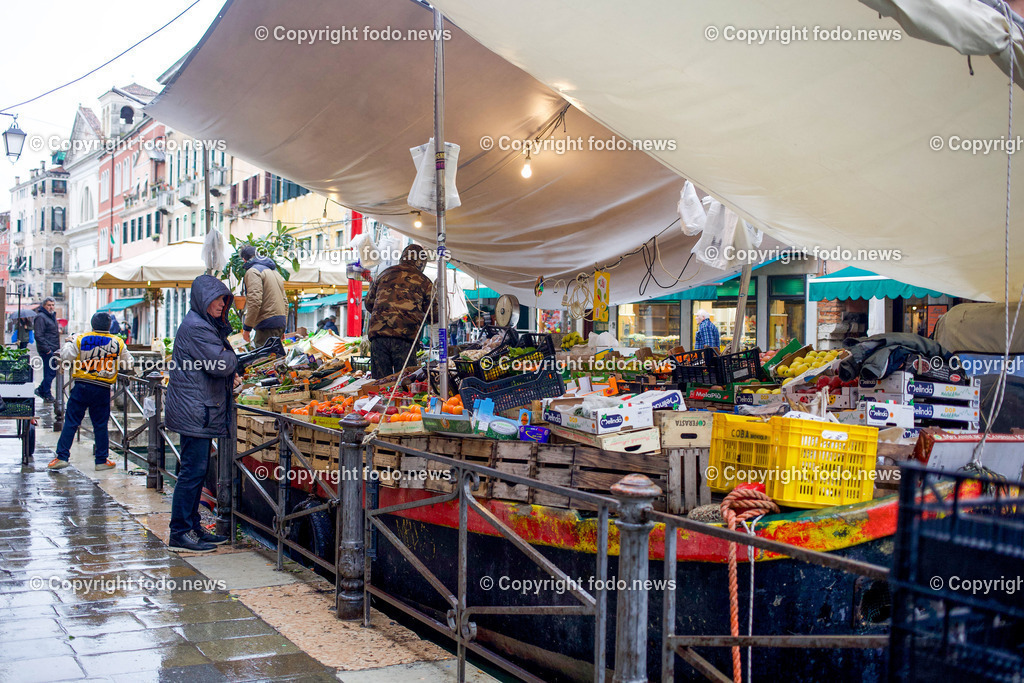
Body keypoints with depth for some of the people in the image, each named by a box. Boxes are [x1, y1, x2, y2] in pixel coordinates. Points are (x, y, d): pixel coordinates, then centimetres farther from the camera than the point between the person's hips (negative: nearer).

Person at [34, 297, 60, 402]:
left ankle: (41, 390, 26)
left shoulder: (52, 316, 18)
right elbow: (38, 336, -19)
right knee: (49, 372, -5)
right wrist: (47, 349, -20)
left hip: (53, 349, 9)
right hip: (47, 350, -9)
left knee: (54, 371, 14)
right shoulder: (41, 317, -13)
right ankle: (47, 395, 4)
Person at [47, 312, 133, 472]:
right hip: (103, 390, 1)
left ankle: (62, 457, 3)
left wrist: (69, 343, 15)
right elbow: (127, 364, 7)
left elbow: (65, 357, -3)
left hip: (81, 387, -1)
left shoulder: (80, 339, -3)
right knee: (100, 425, 9)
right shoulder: (117, 343, 1)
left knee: (71, 422, 5)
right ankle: (101, 460, 14)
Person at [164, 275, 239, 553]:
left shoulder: (206, 325, 19)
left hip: (201, 409, 11)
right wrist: (233, 356, 1)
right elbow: (221, 365, -19)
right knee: (193, 471, -6)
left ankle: (192, 527, 21)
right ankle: (180, 534, 0)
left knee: (197, 470, 14)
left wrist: (230, 376, 6)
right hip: (194, 410, -11)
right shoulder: (196, 327, -15)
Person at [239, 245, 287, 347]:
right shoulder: (274, 270, 24)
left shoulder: (252, 271, -5)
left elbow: (255, 301, -17)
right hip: (281, 323, 9)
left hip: (267, 324, -9)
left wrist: (247, 327, -13)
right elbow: (285, 300, 25)